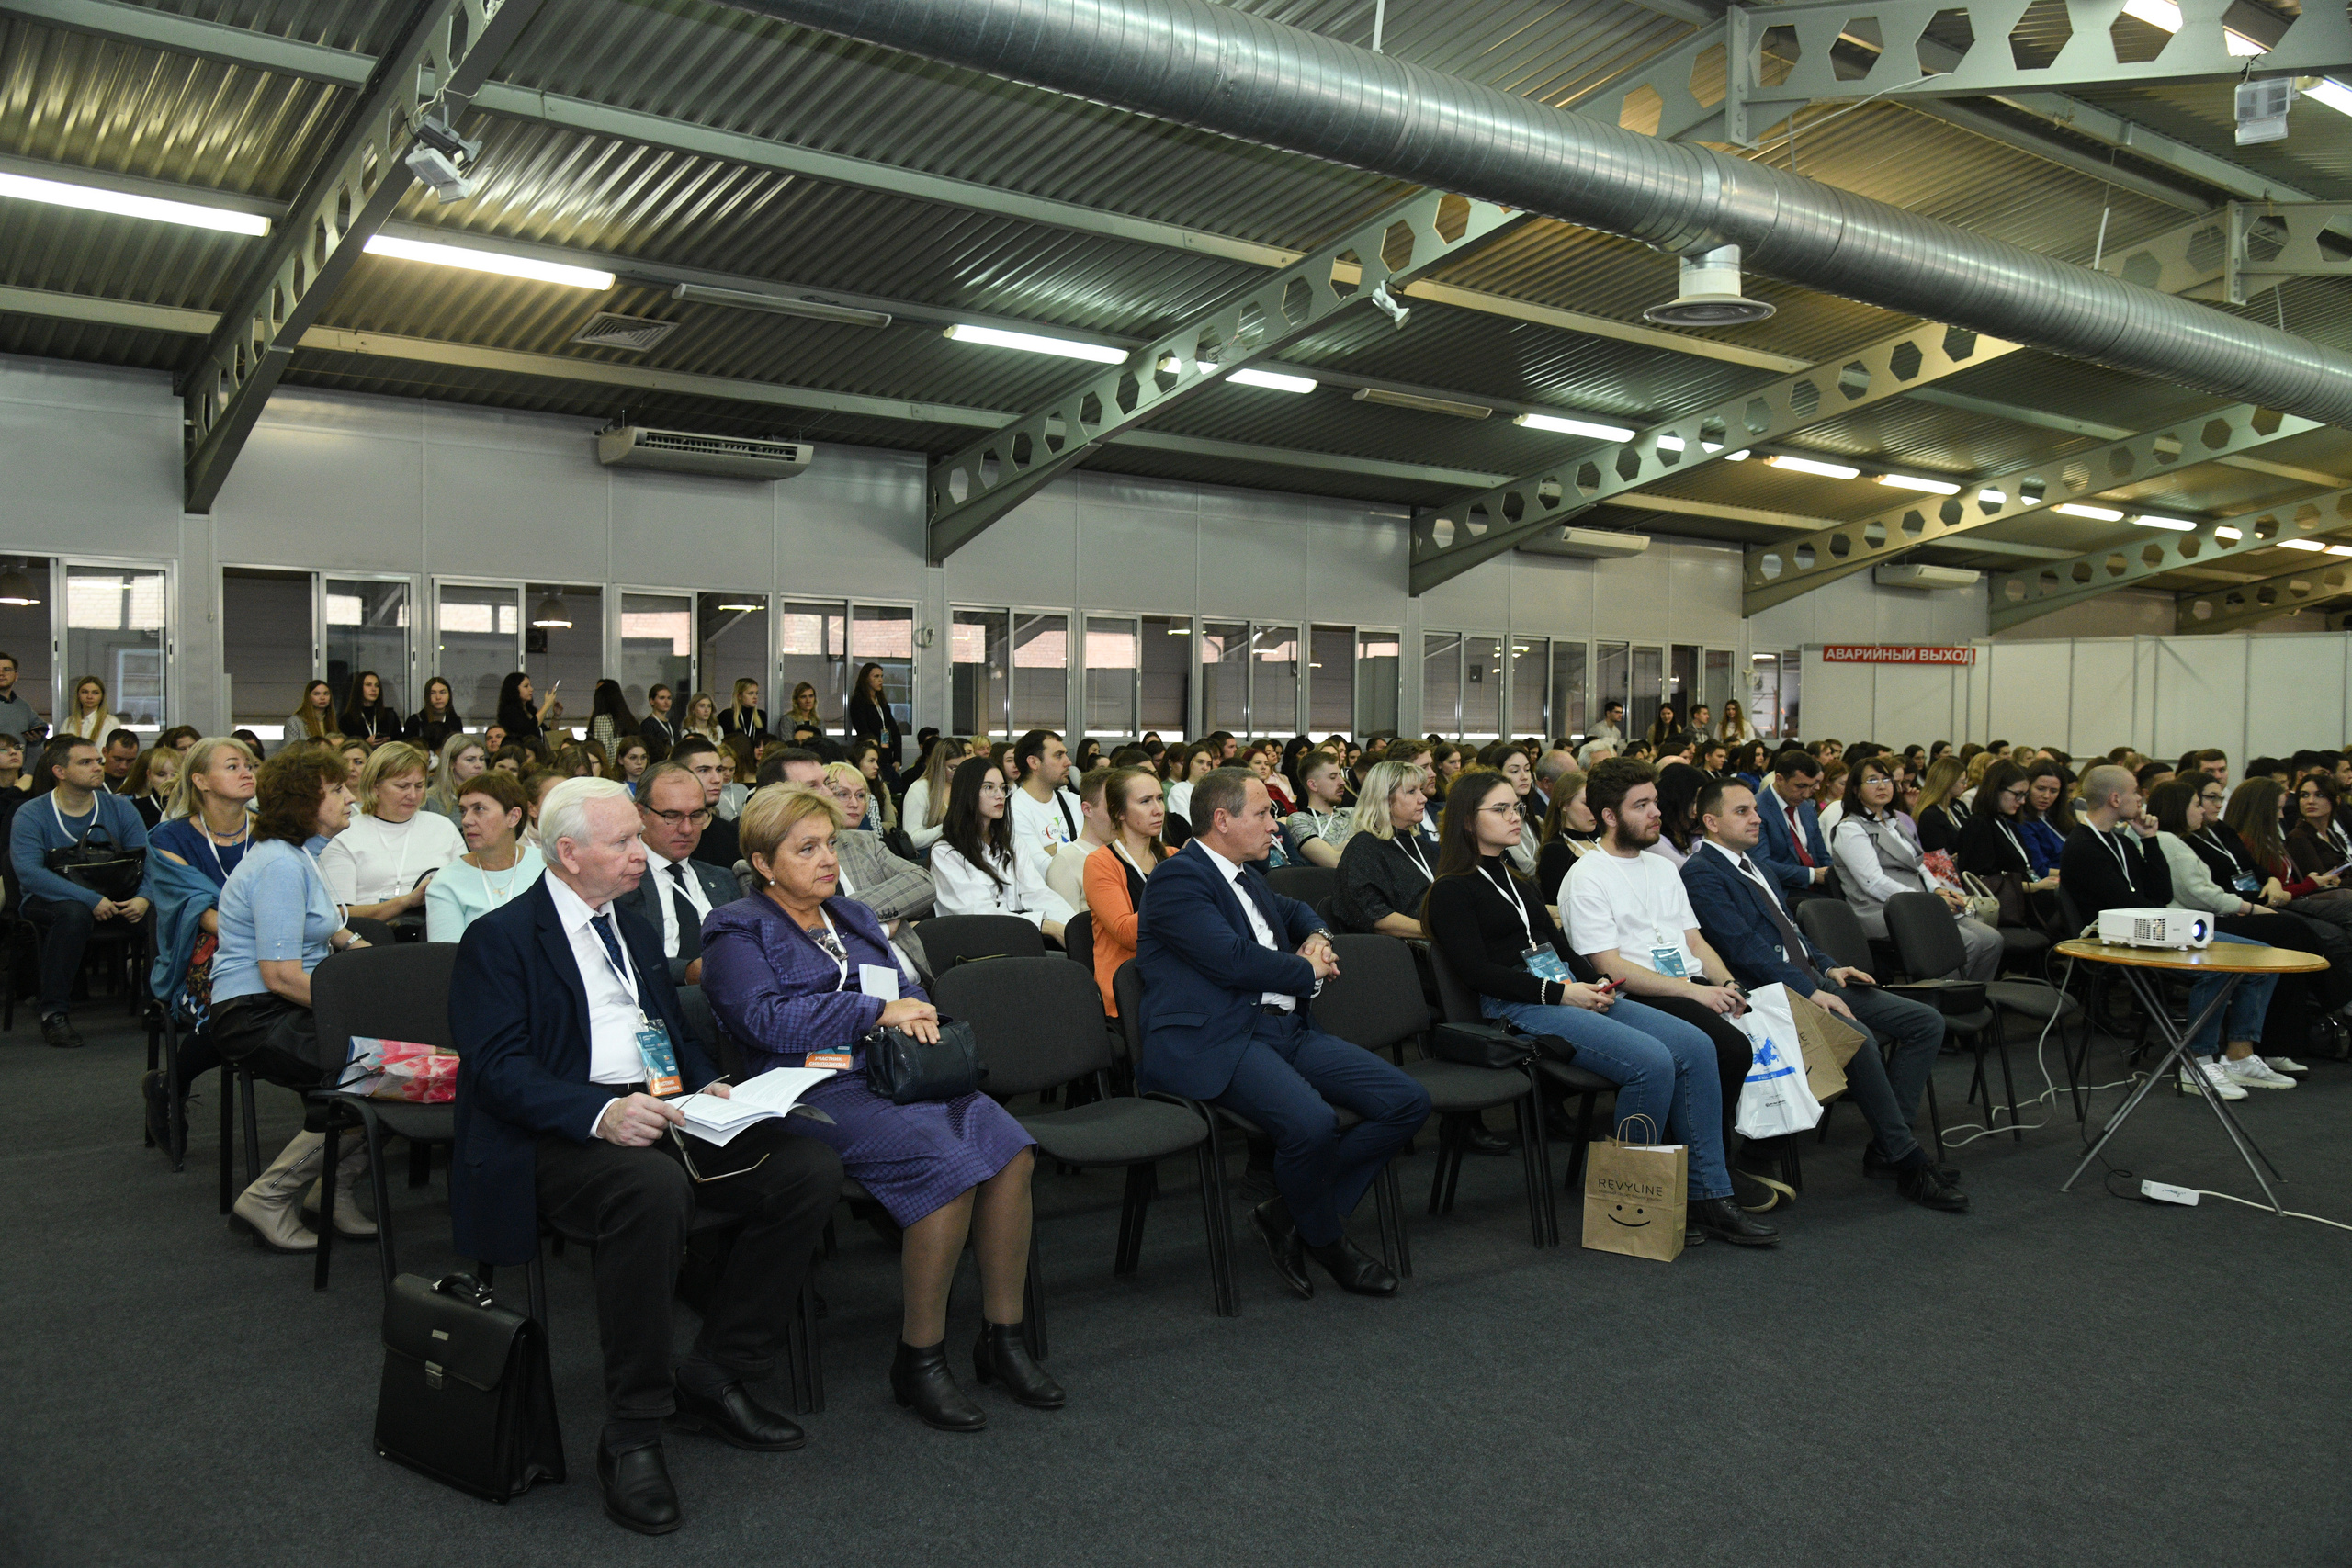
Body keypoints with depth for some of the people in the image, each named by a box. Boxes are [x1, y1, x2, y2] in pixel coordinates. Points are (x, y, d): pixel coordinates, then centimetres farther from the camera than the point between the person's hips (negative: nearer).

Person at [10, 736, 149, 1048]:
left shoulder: (119, 808, 3)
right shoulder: (31, 815, -7)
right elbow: (28, 871, -22)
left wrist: (143, 898, -27)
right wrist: (90, 899, -33)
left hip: (111, 897, 3)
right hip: (50, 899, -3)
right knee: (74, 913, -38)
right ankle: (54, 1013, -25)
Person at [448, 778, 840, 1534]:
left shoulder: (633, 930, 22)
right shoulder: (500, 937, -1)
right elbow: (498, 1068, -13)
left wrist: (708, 1086, 1)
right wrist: (600, 1113, -29)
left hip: (657, 1111, 7)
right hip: (559, 1132, -7)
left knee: (810, 1166, -15)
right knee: (656, 1187, -39)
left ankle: (713, 1377, -1)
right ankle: (630, 1436, -22)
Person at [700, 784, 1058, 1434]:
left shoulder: (853, 917, 25)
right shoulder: (738, 931, 5)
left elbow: (905, 992, 22)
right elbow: (764, 1016, -12)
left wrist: (916, 1015, -3)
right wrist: (877, 1012, -12)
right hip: (817, 1089, -6)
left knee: (1007, 1145, -22)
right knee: (944, 1160, -31)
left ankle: (1003, 1337, -11)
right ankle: (918, 1361, -17)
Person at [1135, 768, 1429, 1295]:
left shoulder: (1245, 875, 22)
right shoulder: (1178, 877, -7)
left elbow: (1295, 911, 42)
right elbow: (1234, 959, -18)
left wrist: (1318, 939, 17)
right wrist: (1307, 970, -1)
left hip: (1288, 1029, 10)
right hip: (1216, 1044, -9)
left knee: (1409, 1101, -5)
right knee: (1310, 1122, -35)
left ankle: (1290, 1213, 3)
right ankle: (1326, 1240, -2)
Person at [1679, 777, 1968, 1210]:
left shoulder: (1750, 862, 21)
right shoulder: (1700, 873, -9)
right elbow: (1745, 949, -18)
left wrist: (1829, 967, 10)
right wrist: (1810, 991, -22)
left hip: (1813, 981, 10)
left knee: (1927, 1022, 0)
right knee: (1858, 1037, -34)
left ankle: (1885, 1148, -1)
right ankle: (1908, 1162, -19)